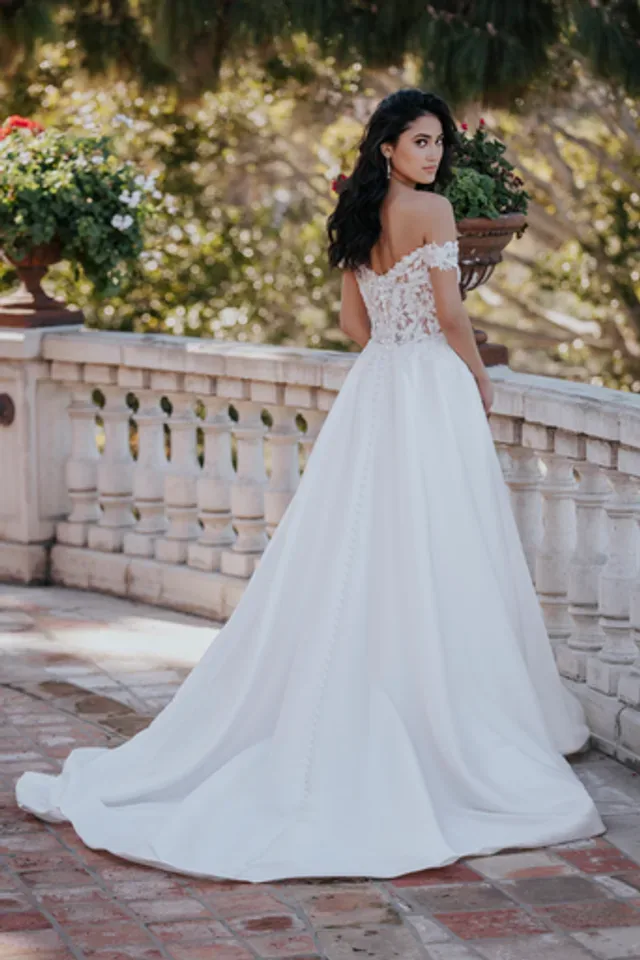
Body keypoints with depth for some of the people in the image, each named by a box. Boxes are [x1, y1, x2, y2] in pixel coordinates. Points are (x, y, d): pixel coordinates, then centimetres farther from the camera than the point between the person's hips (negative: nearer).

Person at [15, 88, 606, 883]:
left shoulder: (359, 220, 12)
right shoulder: (432, 210, -10)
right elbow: (450, 314, -12)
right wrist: (479, 377, 3)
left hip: (372, 391, 7)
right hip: (432, 391, -7)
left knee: (356, 558, 8)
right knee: (436, 562, -4)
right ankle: (461, 722, 1)